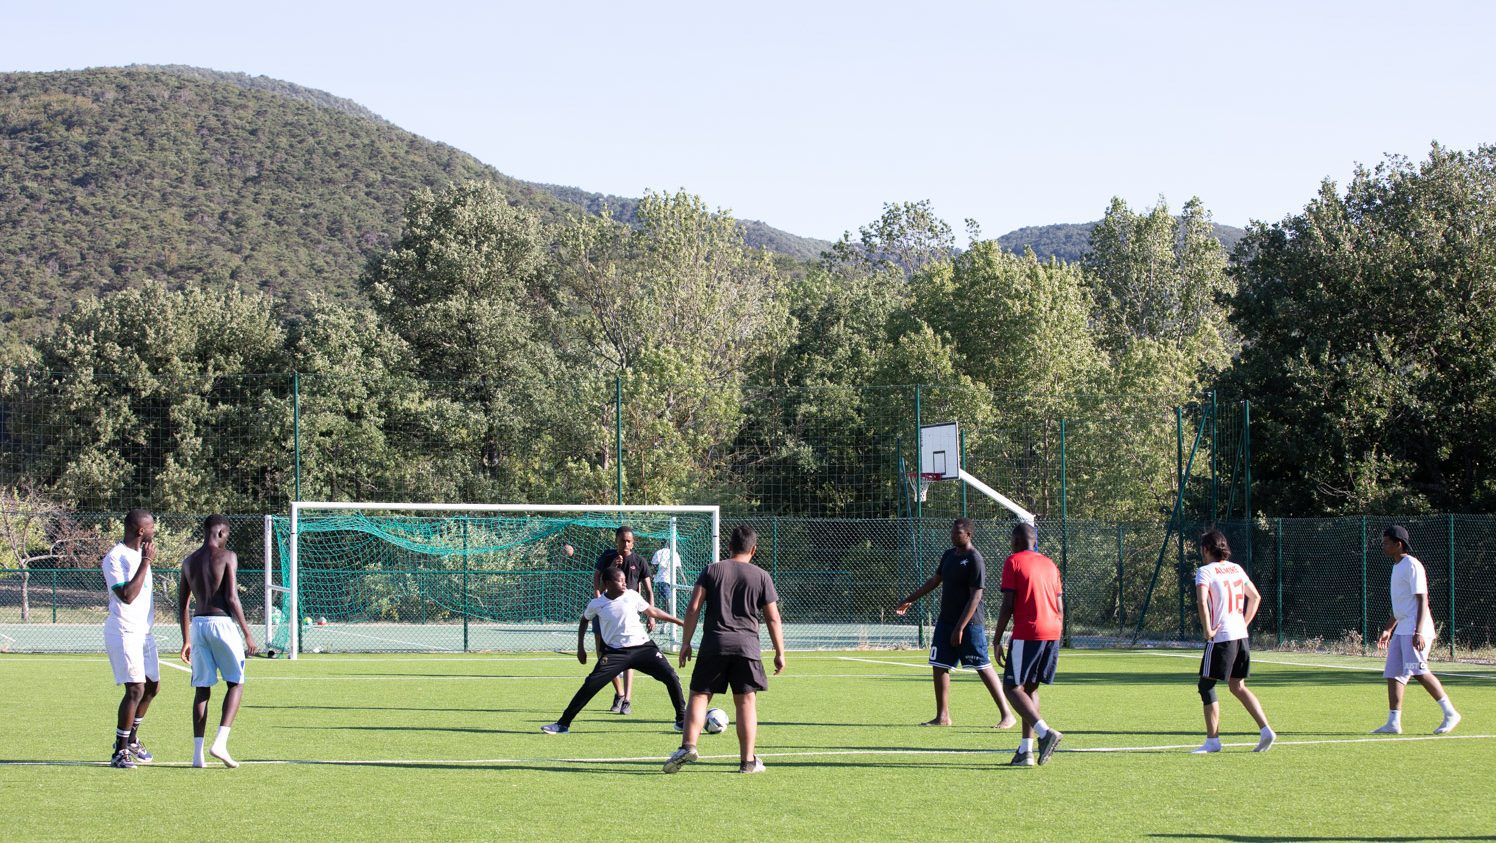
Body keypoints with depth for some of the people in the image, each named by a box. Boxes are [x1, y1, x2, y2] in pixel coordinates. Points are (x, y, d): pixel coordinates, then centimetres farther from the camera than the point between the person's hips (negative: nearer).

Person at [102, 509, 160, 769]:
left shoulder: (140, 554, 14)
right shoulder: (115, 558, -16)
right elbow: (127, 595, -25)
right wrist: (146, 562, -22)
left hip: (144, 631, 9)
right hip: (123, 632, -9)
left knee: (152, 686, 15)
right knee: (136, 689, -15)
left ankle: (130, 739, 33)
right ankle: (120, 752, -8)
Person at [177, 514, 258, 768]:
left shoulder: (189, 561, 12)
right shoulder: (227, 557, -5)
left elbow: (182, 603, 16)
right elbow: (231, 598, -12)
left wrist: (186, 640, 23)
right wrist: (247, 633, -7)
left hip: (198, 624, 5)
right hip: (222, 622, -5)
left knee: (202, 688, 8)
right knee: (236, 683, 7)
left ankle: (198, 752, 2)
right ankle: (220, 742, -9)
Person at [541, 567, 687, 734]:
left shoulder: (632, 596, -2)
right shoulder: (597, 604, -5)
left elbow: (652, 612, 12)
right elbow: (584, 621, 16)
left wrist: (680, 621, 14)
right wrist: (580, 647, 13)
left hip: (643, 647, 2)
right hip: (615, 651, -2)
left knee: (671, 677, -9)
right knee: (591, 684, -15)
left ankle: (681, 720, 10)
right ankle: (563, 724, -6)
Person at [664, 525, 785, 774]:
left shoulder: (712, 570, 7)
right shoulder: (761, 576, 6)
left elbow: (693, 608, 0)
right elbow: (773, 618, 5)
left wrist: (686, 642, 4)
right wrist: (780, 653, 11)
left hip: (714, 643, 0)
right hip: (747, 645, 0)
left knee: (699, 695, 4)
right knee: (746, 701, 5)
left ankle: (688, 745, -15)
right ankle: (748, 760, 4)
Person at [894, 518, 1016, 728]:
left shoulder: (974, 560, -14)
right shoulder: (949, 555, 11)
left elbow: (975, 597, -18)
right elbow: (934, 581, 25)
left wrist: (960, 628, -21)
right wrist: (909, 600, 28)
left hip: (969, 624, -8)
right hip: (945, 620, 8)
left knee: (983, 667, -8)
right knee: (939, 666, 5)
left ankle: (1007, 715, -3)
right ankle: (942, 717, 12)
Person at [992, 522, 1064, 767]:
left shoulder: (1013, 562, -1)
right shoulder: (1050, 564, 18)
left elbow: (1007, 604, -8)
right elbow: (1060, 607, 16)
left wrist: (997, 640, -3)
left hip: (1027, 633, -7)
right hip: (1052, 633, 7)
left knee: (1012, 687, -2)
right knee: (1030, 687, 15)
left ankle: (1045, 731, -22)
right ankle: (1026, 750, 9)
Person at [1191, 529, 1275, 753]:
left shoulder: (1205, 571, -9)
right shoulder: (1236, 569, 13)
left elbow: (1202, 602, -25)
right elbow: (1256, 597, 22)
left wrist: (1207, 630, -16)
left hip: (1221, 637, -7)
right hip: (1241, 635, 7)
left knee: (1206, 685, 3)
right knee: (1238, 686, 17)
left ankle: (1213, 740, 2)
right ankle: (1265, 729, 6)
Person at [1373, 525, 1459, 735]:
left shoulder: (1412, 566, -11)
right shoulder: (1397, 567, 19)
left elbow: (1422, 600, -17)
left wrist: (1418, 632, -24)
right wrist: (1388, 629, 28)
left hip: (1416, 629, -10)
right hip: (1401, 630, 10)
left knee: (1419, 671, -18)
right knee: (1393, 674, 4)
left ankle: (1450, 713, -12)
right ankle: (1393, 722, 5)